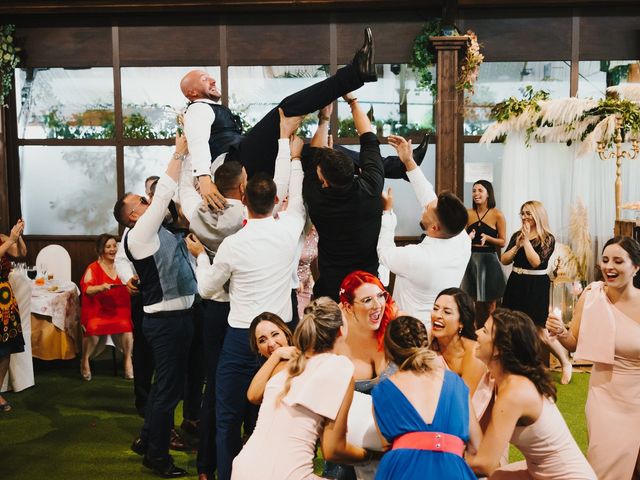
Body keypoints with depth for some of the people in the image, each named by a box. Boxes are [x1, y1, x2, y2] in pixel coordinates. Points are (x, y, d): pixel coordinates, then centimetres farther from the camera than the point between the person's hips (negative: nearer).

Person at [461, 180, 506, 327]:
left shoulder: (497, 215, -4)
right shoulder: (468, 214, 4)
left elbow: (502, 242, -2)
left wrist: (487, 237, -18)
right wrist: (468, 237, -13)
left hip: (488, 260, -3)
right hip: (471, 260, 3)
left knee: (489, 305, 5)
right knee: (475, 303, 9)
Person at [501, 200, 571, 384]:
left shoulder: (548, 239, -6)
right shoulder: (516, 236, 8)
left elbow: (536, 262, -20)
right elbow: (504, 260, 2)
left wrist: (526, 240, -14)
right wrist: (518, 245, -10)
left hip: (536, 286, -5)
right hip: (515, 284, 5)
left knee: (540, 331, -5)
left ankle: (566, 364, 11)